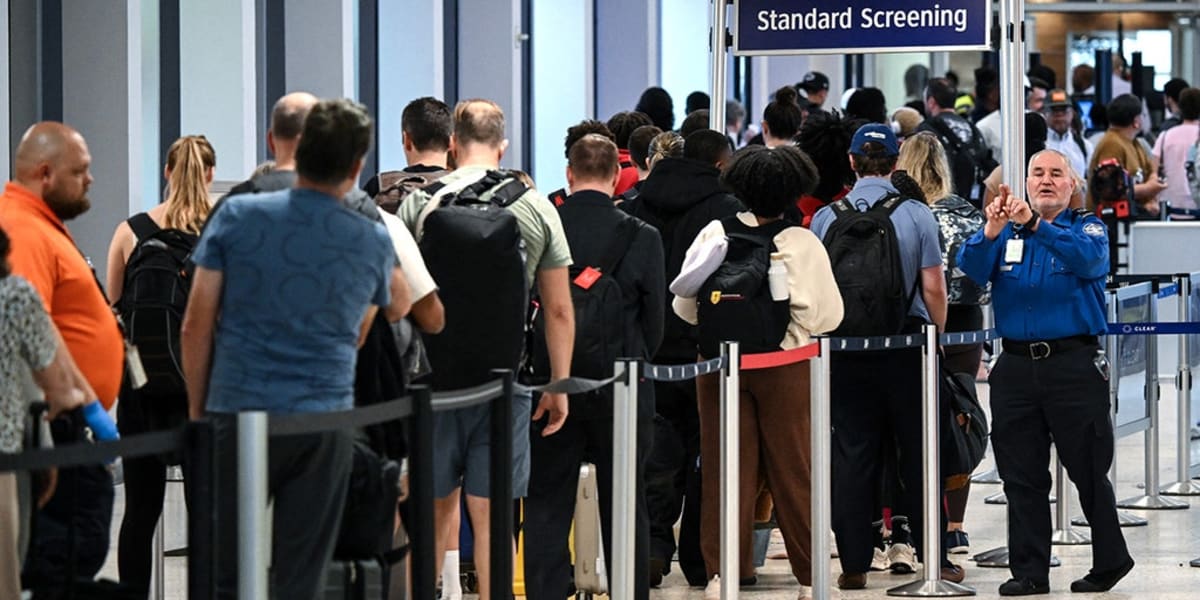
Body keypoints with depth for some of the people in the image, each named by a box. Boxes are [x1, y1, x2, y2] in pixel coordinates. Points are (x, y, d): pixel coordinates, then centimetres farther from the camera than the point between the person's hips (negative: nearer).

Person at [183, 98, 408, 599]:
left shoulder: (236, 217, 0)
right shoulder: (373, 243, 3)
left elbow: (196, 326, 0)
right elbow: (398, 308, 25)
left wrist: (197, 409, 10)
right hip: (324, 426, 1)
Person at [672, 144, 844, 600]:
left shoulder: (713, 234, -4)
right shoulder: (802, 243, -12)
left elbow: (684, 305, 1)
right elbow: (827, 314, -10)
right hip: (786, 369, -2)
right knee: (792, 472, 7)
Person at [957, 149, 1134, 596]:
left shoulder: (1086, 228, 4)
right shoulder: (1006, 233, 13)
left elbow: (1087, 258, -19)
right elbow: (970, 271, -3)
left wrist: (1035, 223, -32)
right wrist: (991, 231, -23)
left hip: (1073, 363, -3)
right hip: (1016, 366, 3)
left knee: (1089, 471, 2)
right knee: (1022, 477, 4)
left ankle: (1110, 560, 16)